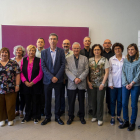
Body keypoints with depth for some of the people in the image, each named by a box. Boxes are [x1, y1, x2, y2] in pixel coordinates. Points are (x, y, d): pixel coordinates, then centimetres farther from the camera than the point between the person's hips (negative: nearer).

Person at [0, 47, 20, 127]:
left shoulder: (13, 63, 3)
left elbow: (17, 74, -1)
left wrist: (17, 85, -8)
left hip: (11, 89, -1)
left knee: (11, 105, 3)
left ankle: (11, 119, 19)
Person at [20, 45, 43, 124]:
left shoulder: (39, 60, -2)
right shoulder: (23, 60, 7)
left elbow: (40, 74, -6)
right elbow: (21, 72, 4)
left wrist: (32, 82, -11)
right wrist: (25, 81, -10)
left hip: (36, 85, -2)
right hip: (26, 85, 2)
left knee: (36, 101, 5)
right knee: (27, 101, 9)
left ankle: (36, 117, 20)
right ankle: (27, 117, 23)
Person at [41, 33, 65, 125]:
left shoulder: (61, 51, 3)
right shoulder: (44, 52, 4)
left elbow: (63, 65, -3)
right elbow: (43, 66, -2)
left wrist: (57, 77, -12)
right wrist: (51, 77, -12)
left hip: (58, 79, 0)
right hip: (47, 80, 0)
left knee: (58, 99, 8)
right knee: (47, 99, 7)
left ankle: (57, 117, 21)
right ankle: (48, 117, 22)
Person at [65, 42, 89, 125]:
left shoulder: (84, 58, 9)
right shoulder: (68, 59, 7)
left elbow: (86, 70, 0)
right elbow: (67, 70, -2)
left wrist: (80, 78, -13)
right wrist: (74, 79, -14)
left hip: (82, 84, 1)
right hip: (71, 84, 0)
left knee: (81, 101, 9)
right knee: (71, 101, 5)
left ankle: (82, 116, 23)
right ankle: (71, 117, 20)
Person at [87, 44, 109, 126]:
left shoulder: (104, 60, -3)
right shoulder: (90, 60, 5)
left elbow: (106, 72, -5)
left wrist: (103, 83, -10)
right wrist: (88, 82, -2)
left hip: (101, 84, -3)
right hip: (92, 84, 3)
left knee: (100, 101, 0)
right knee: (93, 100, 9)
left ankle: (100, 118, 12)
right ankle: (95, 116, 25)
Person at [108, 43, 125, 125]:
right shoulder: (111, 59, 1)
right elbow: (109, 72, 0)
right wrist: (110, 83, -5)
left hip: (122, 83, 0)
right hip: (114, 83, 0)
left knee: (120, 101, 10)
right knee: (113, 100, 7)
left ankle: (119, 116, 26)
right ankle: (112, 117, 19)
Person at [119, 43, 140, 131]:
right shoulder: (125, 60, 9)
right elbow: (123, 72, 4)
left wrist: (132, 83, -11)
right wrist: (126, 84, -7)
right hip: (125, 85, 4)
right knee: (124, 103, 5)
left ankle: (132, 123, 17)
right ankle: (126, 121, 20)